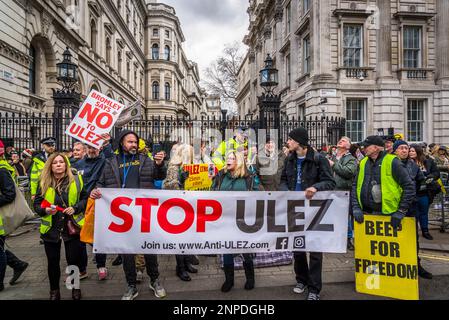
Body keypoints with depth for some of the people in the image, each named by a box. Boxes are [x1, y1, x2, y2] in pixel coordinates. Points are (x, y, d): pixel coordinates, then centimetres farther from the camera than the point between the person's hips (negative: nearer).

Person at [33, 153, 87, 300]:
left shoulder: (76, 180, -4)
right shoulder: (44, 182, -1)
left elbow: (85, 199, 0)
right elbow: (37, 204, 2)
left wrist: (75, 208, -17)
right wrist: (45, 210, -18)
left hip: (72, 226, -1)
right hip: (51, 228, 1)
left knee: (73, 260, 6)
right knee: (53, 262, 13)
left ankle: (75, 288, 29)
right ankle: (54, 291, 33)